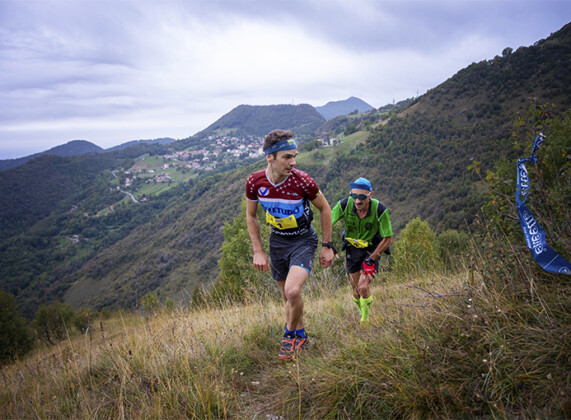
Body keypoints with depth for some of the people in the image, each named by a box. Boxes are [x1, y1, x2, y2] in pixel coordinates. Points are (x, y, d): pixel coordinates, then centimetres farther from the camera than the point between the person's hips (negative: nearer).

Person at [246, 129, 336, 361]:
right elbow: (251, 216, 1)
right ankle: (301, 336, 39)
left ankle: (290, 335, 4)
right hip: (277, 240, 4)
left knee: (293, 291, -23)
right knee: (287, 295, 13)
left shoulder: (302, 180, -24)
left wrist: (327, 246, -5)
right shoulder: (255, 181, -16)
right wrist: (258, 252, -3)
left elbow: (324, 208, -8)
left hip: (303, 240, -3)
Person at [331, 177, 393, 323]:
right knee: (356, 290, 7)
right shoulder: (344, 204, -26)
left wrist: (371, 260, -19)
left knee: (364, 287, -16)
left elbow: (388, 238, -19)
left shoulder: (380, 210, -29)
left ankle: (366, 319, 10)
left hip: (372, 247, -2)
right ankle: (362, 314, 37)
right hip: (352, 246, 2)